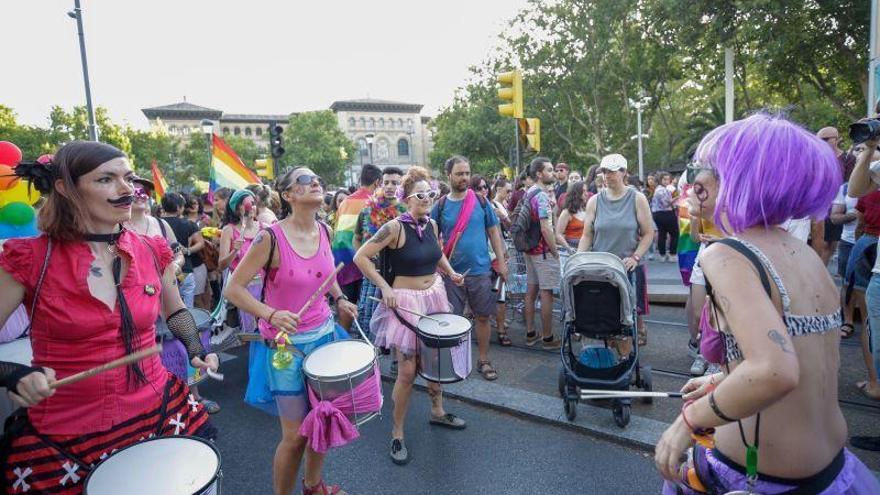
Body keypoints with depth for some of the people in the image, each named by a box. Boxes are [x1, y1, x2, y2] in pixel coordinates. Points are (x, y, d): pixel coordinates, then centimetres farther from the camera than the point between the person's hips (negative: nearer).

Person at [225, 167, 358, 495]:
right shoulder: (270, 238, -19)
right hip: (286, 344, -6)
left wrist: (340, 299, 6)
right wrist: (270, 314, -29)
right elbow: (233, 289, -15)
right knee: (295, 434, 4)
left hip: (325, 334, 6)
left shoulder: (324, 231, -1)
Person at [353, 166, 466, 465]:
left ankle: (438, 412, 41)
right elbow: (361, 257, -17)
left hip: (434, 297, 7)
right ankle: (397, 434, 16)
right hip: (406, 301, -7)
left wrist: (451, 273, 6)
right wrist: (385, 288, -21)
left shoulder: (432, 224, 3)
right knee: (407, 371, -3)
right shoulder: (395, 227, -18)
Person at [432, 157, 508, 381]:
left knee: (482, 317, 10)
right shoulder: (440, 206, -2)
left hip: (480, 271, 1)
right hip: (452, 274, 0)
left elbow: (493, 232, 5)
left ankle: (483, 360, 26)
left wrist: (501, 261, 0)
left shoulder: (481, 202, 1)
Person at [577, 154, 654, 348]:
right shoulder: (595, 201, 5)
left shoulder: (637, 199, 0)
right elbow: (587, 236, 6)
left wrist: (635, 257, -12)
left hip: (629, 268, -1)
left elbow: (648, 233, 0)